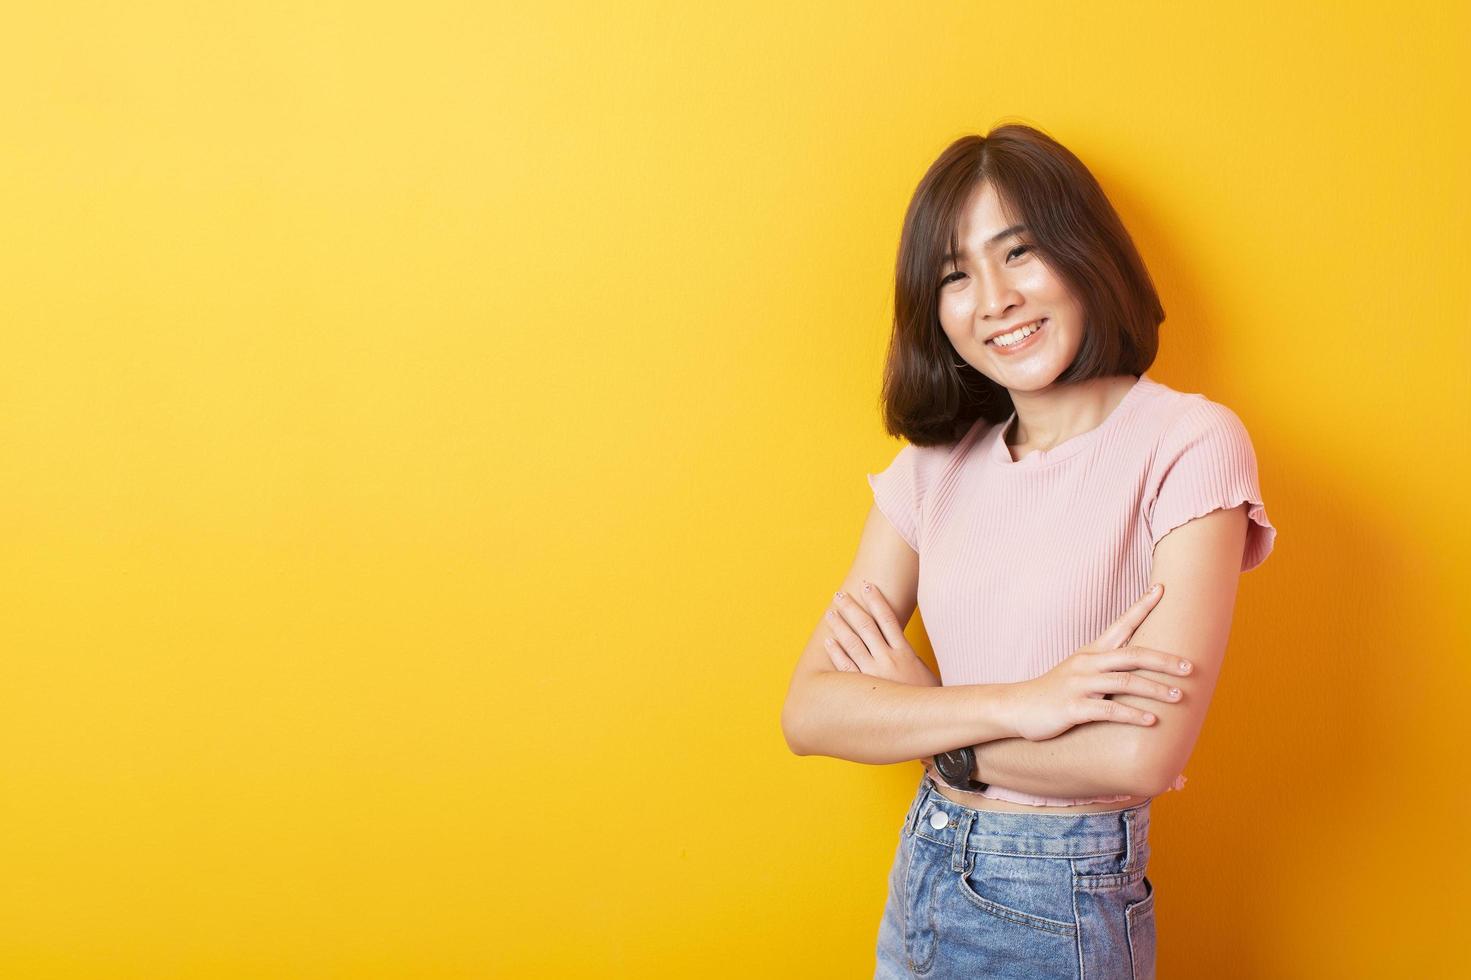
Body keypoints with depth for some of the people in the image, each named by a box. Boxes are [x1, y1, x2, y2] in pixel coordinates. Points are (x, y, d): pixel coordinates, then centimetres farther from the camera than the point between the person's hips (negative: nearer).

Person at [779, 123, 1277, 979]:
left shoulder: (1190, 445, -14)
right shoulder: (936, 465, 2)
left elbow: (1143, 755, -23)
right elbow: (809, 713, -6)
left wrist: (914, 715, -10)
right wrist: (1018, 704, -21)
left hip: (1063, 910, -5)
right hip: (919, 877, 5)